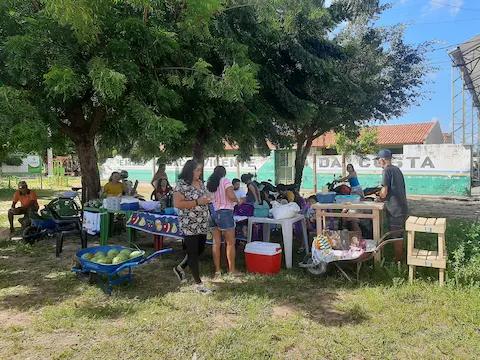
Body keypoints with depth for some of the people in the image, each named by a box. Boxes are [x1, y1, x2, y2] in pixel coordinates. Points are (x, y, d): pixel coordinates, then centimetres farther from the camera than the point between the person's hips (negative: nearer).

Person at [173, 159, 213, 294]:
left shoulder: (200, 182, 10)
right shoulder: (182, 184, -14)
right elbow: (177, 203, -21)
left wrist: (207, 200, 4)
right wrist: (197, 202, -22)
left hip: (202, 224, 8)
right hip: (189, 225, -8)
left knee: (200, 249, 16)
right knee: (193, 252, 2)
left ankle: (180, 268, 38)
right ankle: (198, 284, 13)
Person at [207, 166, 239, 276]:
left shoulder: (209, 183, 11)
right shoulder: (225, 181, -6)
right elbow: (231, 196, -18)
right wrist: (238, 201, 1)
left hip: (213, 213, 6)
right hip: (224, 213, -6)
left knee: (216, 243, 9)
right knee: (230, 243, 3)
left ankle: (217, 269, 15)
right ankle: (232, 269, 8)